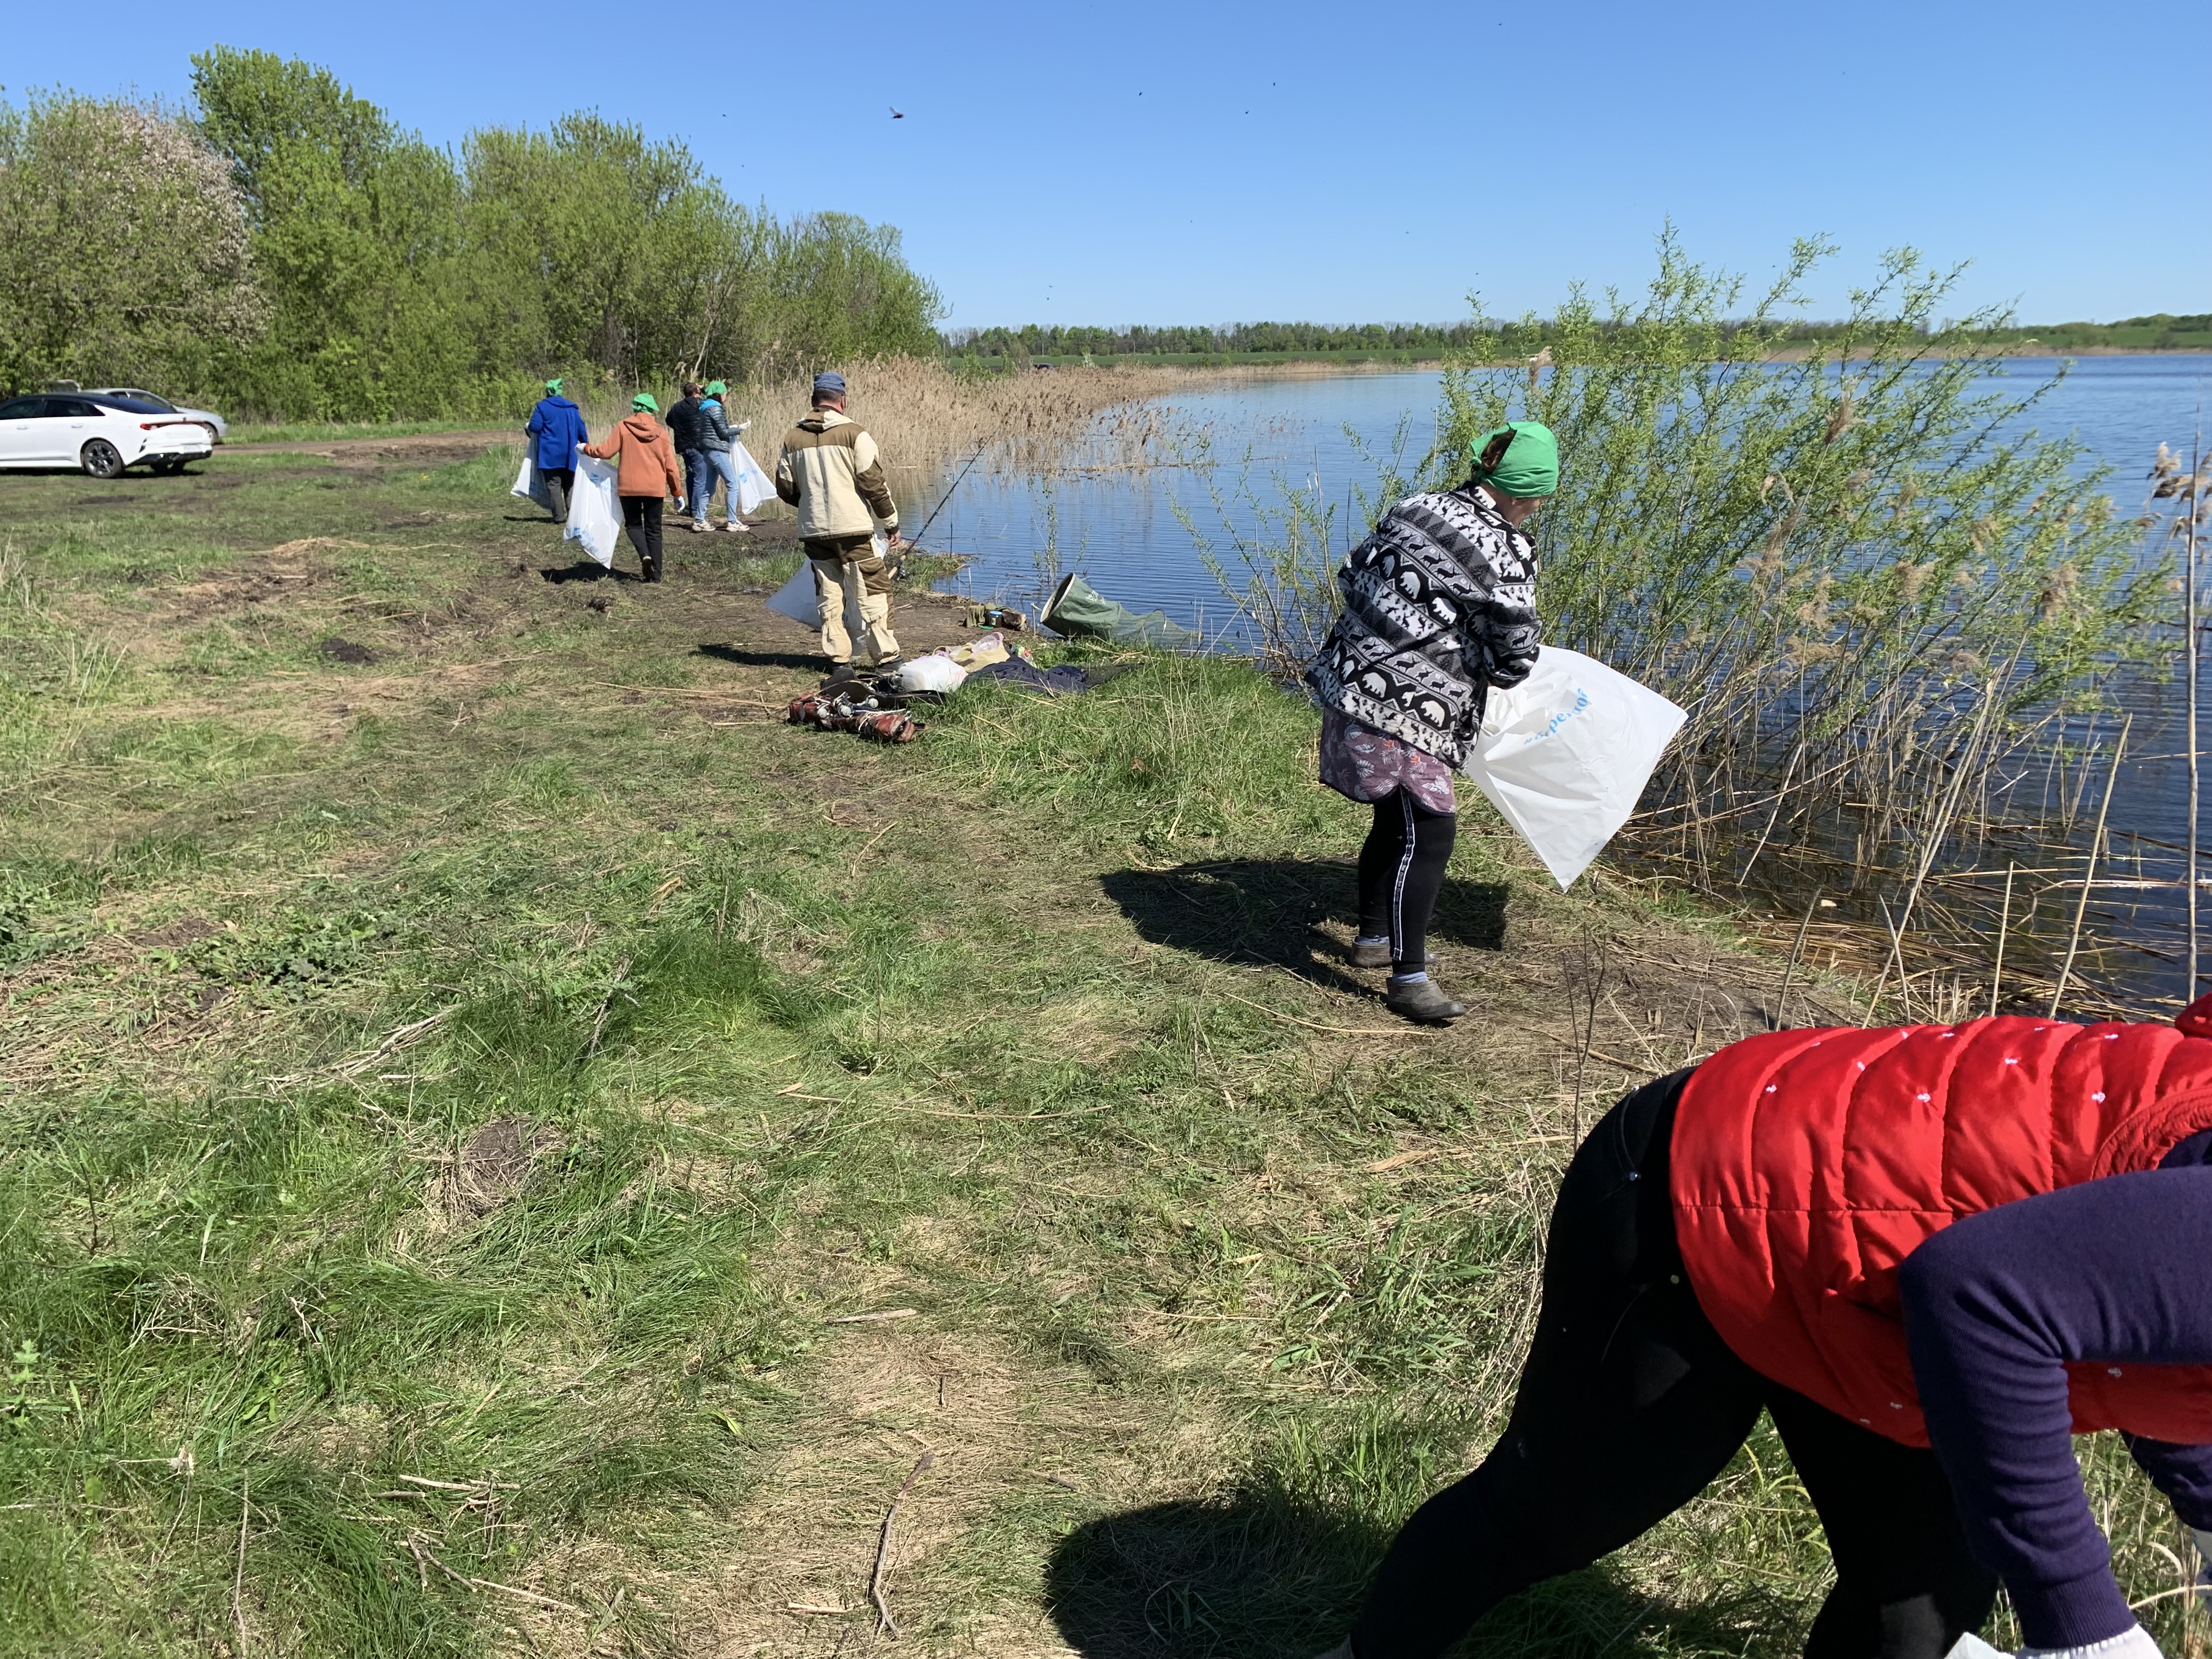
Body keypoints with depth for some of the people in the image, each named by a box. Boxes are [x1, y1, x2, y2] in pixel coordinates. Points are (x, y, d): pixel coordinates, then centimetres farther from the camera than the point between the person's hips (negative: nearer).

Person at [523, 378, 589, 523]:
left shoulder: (542, 406, -5)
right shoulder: (572, 408, 7)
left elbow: (535, 426, -9)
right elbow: (581, 429, 9)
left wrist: (528, 428, 14)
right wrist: (586, 445, 22)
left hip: (550, 453, -4)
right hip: (569, 455, 4)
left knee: (554, 485, -1)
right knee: (569, 485, 10)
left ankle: (559, 517, -5)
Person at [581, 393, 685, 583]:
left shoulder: (623, 428, -3)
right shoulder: (661, 431, 3)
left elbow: (606, 451, -5)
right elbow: (670, 465, 5)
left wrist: (588, 448, 15)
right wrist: (677, 492, 13)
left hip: (629, 487, -1)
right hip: (655, 488, 1)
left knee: (633, 524, 15)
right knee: (653, 529, 9)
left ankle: (645, 555, -13)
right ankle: (655, 573, 5)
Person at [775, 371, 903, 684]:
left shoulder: (793, 438, 7)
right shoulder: (854, 435, -7)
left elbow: (785, 488, 12)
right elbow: (874, 484, -8)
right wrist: (892, 523, 3)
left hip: (814, 531, 5)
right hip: (853, 529, -4)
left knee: (829, 598, 10)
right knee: (873, 595, 1)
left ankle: (839, 663, 10)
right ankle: (886, 662, 1)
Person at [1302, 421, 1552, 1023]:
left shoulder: (1413, 509, 9)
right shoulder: (1505, 553, -12)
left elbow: (1351, 575, 19)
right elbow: (1514, 661, -7)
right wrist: (1474, 657, 13)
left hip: (1351, 681, 9)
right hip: (1403, 709, -9)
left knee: (1396, 820, 21)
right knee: (1428, 831, -5)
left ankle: (1374, 938, 36)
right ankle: (1408, 978, -1)